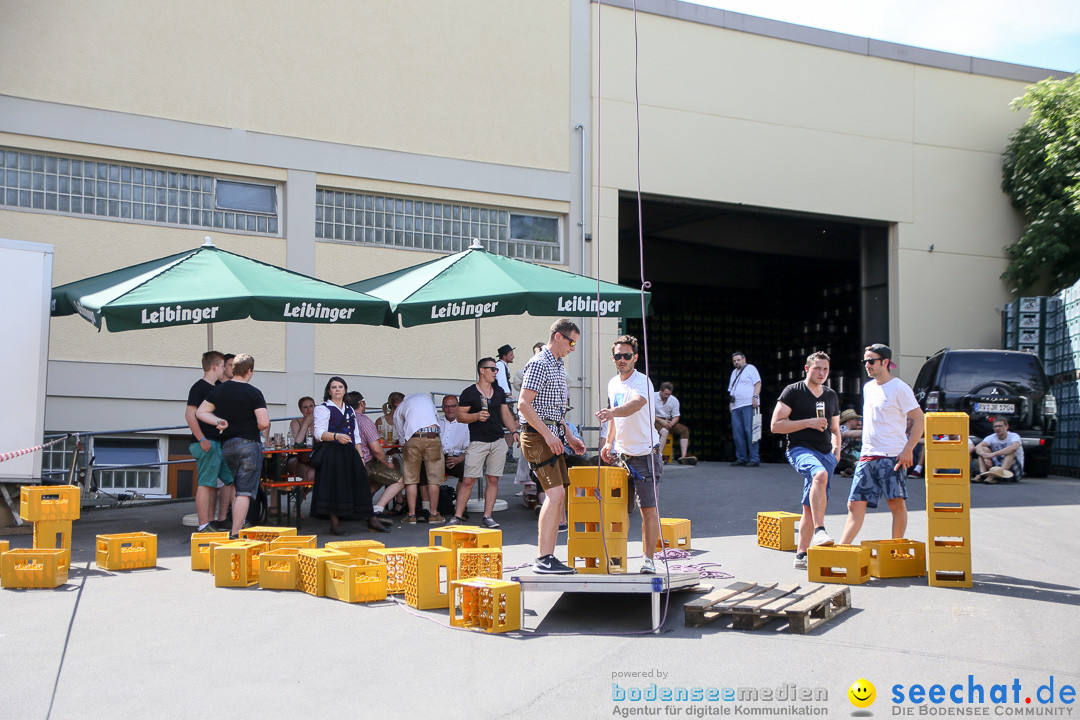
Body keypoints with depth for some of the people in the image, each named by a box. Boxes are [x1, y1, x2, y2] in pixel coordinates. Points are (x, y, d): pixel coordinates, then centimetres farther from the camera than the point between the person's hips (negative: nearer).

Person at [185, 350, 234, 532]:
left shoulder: (217, 388, 19)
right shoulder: (199, 387, -9)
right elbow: (190, 415, -17)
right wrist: (202, 439, -22)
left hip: (220, 443, 10)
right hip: (206, 444, -10)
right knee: (206, 483, -9)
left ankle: (211, 521, 18)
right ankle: (204, 526, -6)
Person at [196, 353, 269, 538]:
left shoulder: (219, 390, 7)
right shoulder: (254, 393, -9)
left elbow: (200, 412, 11)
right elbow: (264, 422, -16)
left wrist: (218, 421, 3)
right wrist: (258, 428, 5)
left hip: (227, 445, 6)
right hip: (249, 444, -5)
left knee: (231, 489, 18)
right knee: (244, 492, -5)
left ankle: (235, 528, 21)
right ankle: (235, 534, -9)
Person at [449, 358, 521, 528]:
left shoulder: (499, 392, 16)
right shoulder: (469, 393, -1)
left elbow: (506, 414, 19)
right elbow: (460, 416, -3)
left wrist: (514, 431, 5)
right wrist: (476, 416, -19)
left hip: (498, 441, 5)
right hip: (478, 442, -5)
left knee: (493, 479, 3)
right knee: (468, 480, -8)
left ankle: (487, 517, 7)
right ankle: (457, 517, -2)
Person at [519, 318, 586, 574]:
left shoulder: (559, 366, 20)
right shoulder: (539, 363, -10)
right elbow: (524, 404, -18)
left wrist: (569, 438, 21)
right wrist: (548, 435, -22)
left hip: (551, 435, 10)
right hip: (537, 435, -10)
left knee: (558, 495, 6)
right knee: (555, 493, -17)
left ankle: (549, 558, 10)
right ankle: (543, 559, -16)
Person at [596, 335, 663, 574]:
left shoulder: (642, 382, -15)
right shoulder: (612, 383, 9)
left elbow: (635, 404, -37)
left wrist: (612, 411, -54)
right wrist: (609, 443, 12)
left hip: (645, 453, -6)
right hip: (620, 455, 6)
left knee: (649, 509, -7)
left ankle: (648, 559, 1)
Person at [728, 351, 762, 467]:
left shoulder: (750, 368, 5)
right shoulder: (734, 372, 26)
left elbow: (758, 383, -4)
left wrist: (755, 397, -15)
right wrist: (731, 401, 18)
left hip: (749, 405, -7)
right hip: (736, 406, 7)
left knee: (750, 432, -11)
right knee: (738, 433, 2)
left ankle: (754, 458, -10)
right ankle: (741, 458, 6)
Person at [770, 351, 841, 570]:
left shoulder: (831, 396, 20)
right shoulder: (793, 391, 2)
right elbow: (775, 425, -5)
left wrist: (836, 449, 8)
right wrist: (809, 423, -11)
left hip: (825, 453, 6)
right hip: (800, 449, -6)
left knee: (810, 507, 3)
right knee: (820, 475, -37)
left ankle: (801, 555, 13)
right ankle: (819, 531, -39)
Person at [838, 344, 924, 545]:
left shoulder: (899, 388, -6)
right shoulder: (868, 387, 17)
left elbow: (918, 420, -9)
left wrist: (908, 450, -17)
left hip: (892, 456, -7)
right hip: (867, 456, 7)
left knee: (896, 504, -1)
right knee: (855, 504, 2)